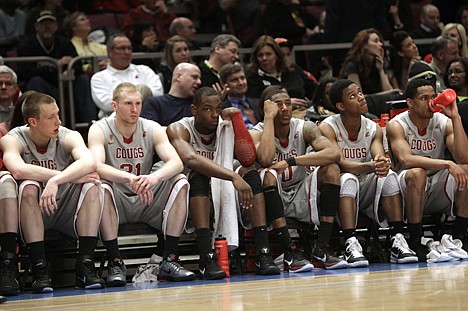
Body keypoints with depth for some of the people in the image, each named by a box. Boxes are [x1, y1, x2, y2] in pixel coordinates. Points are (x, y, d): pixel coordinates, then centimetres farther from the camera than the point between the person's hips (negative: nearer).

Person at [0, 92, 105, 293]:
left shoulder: (68, 137, -6)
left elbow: (89, 162, -28)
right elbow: (18, 170, -34)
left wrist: (56, 181, -44)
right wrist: (72, 177, -34)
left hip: (67, 212, 2)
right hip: (32, 215, -2)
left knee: (92, 186, -22)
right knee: (29, 187, -30)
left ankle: (85, 266, -27)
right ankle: (39, 270, -34)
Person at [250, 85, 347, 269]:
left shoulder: (305, 128, -4)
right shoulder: (257, 133, -10)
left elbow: (334, 153, -22)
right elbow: (265, 159, -35)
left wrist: (290, 161, -29)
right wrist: (269, 117, -25)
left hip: (300, 198, 3)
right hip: (272, 199, -3)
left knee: (331, 169, -19)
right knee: (268, 174, -32)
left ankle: (322, 249, -25)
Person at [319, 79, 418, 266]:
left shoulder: (374, 129, 2)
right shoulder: (327, 128, -12)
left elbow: (380, 158, -15)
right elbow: (339, 163, -26)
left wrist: (382, 164, -42)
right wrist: (370, 166, -44)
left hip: (367, 191, 4)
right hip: (339, 191, -4)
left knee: (389, 176, -23)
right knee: (348, 179, -34)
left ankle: (398, 241, -29)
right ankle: (351, 244, -46)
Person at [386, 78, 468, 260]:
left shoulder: (443, 123, -1)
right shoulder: (396, 126, -9)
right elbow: (405, 160, -29)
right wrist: (447, 164, -37)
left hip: (438, 193, 4)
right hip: (407, 192, -4)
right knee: (416, 174, -36)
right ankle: (416, 243, -25)